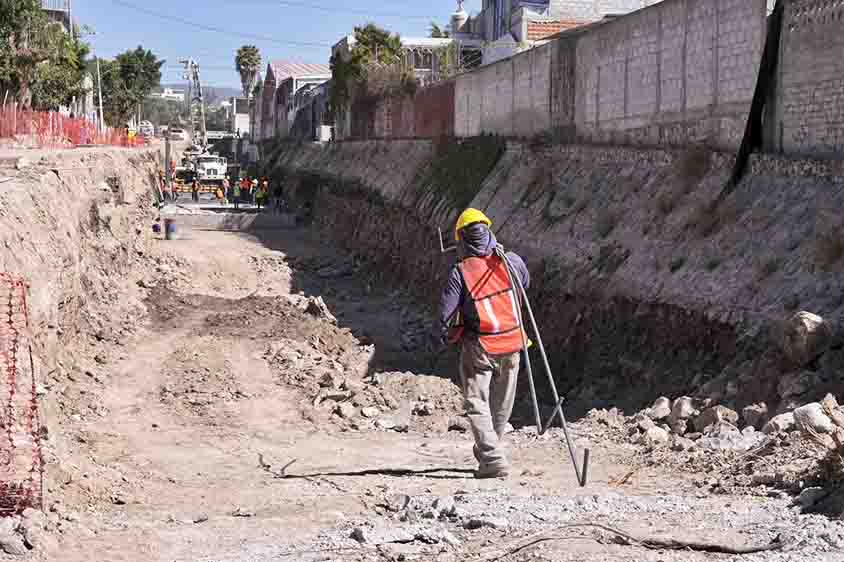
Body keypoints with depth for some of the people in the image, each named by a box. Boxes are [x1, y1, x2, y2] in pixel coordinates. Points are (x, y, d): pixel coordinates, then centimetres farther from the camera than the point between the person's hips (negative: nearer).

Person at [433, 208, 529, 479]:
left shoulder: (459, 273, -13)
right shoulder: (511, 261, -3)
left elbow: (445, 314, -10)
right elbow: (526, 283, 19)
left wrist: (438, 340, 8)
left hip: (478, 347, -4)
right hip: (511, 345, 4)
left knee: (477, 404, 1)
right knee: (502, 404, 18)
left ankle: (493, 459, -12)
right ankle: (487, 449, 34)